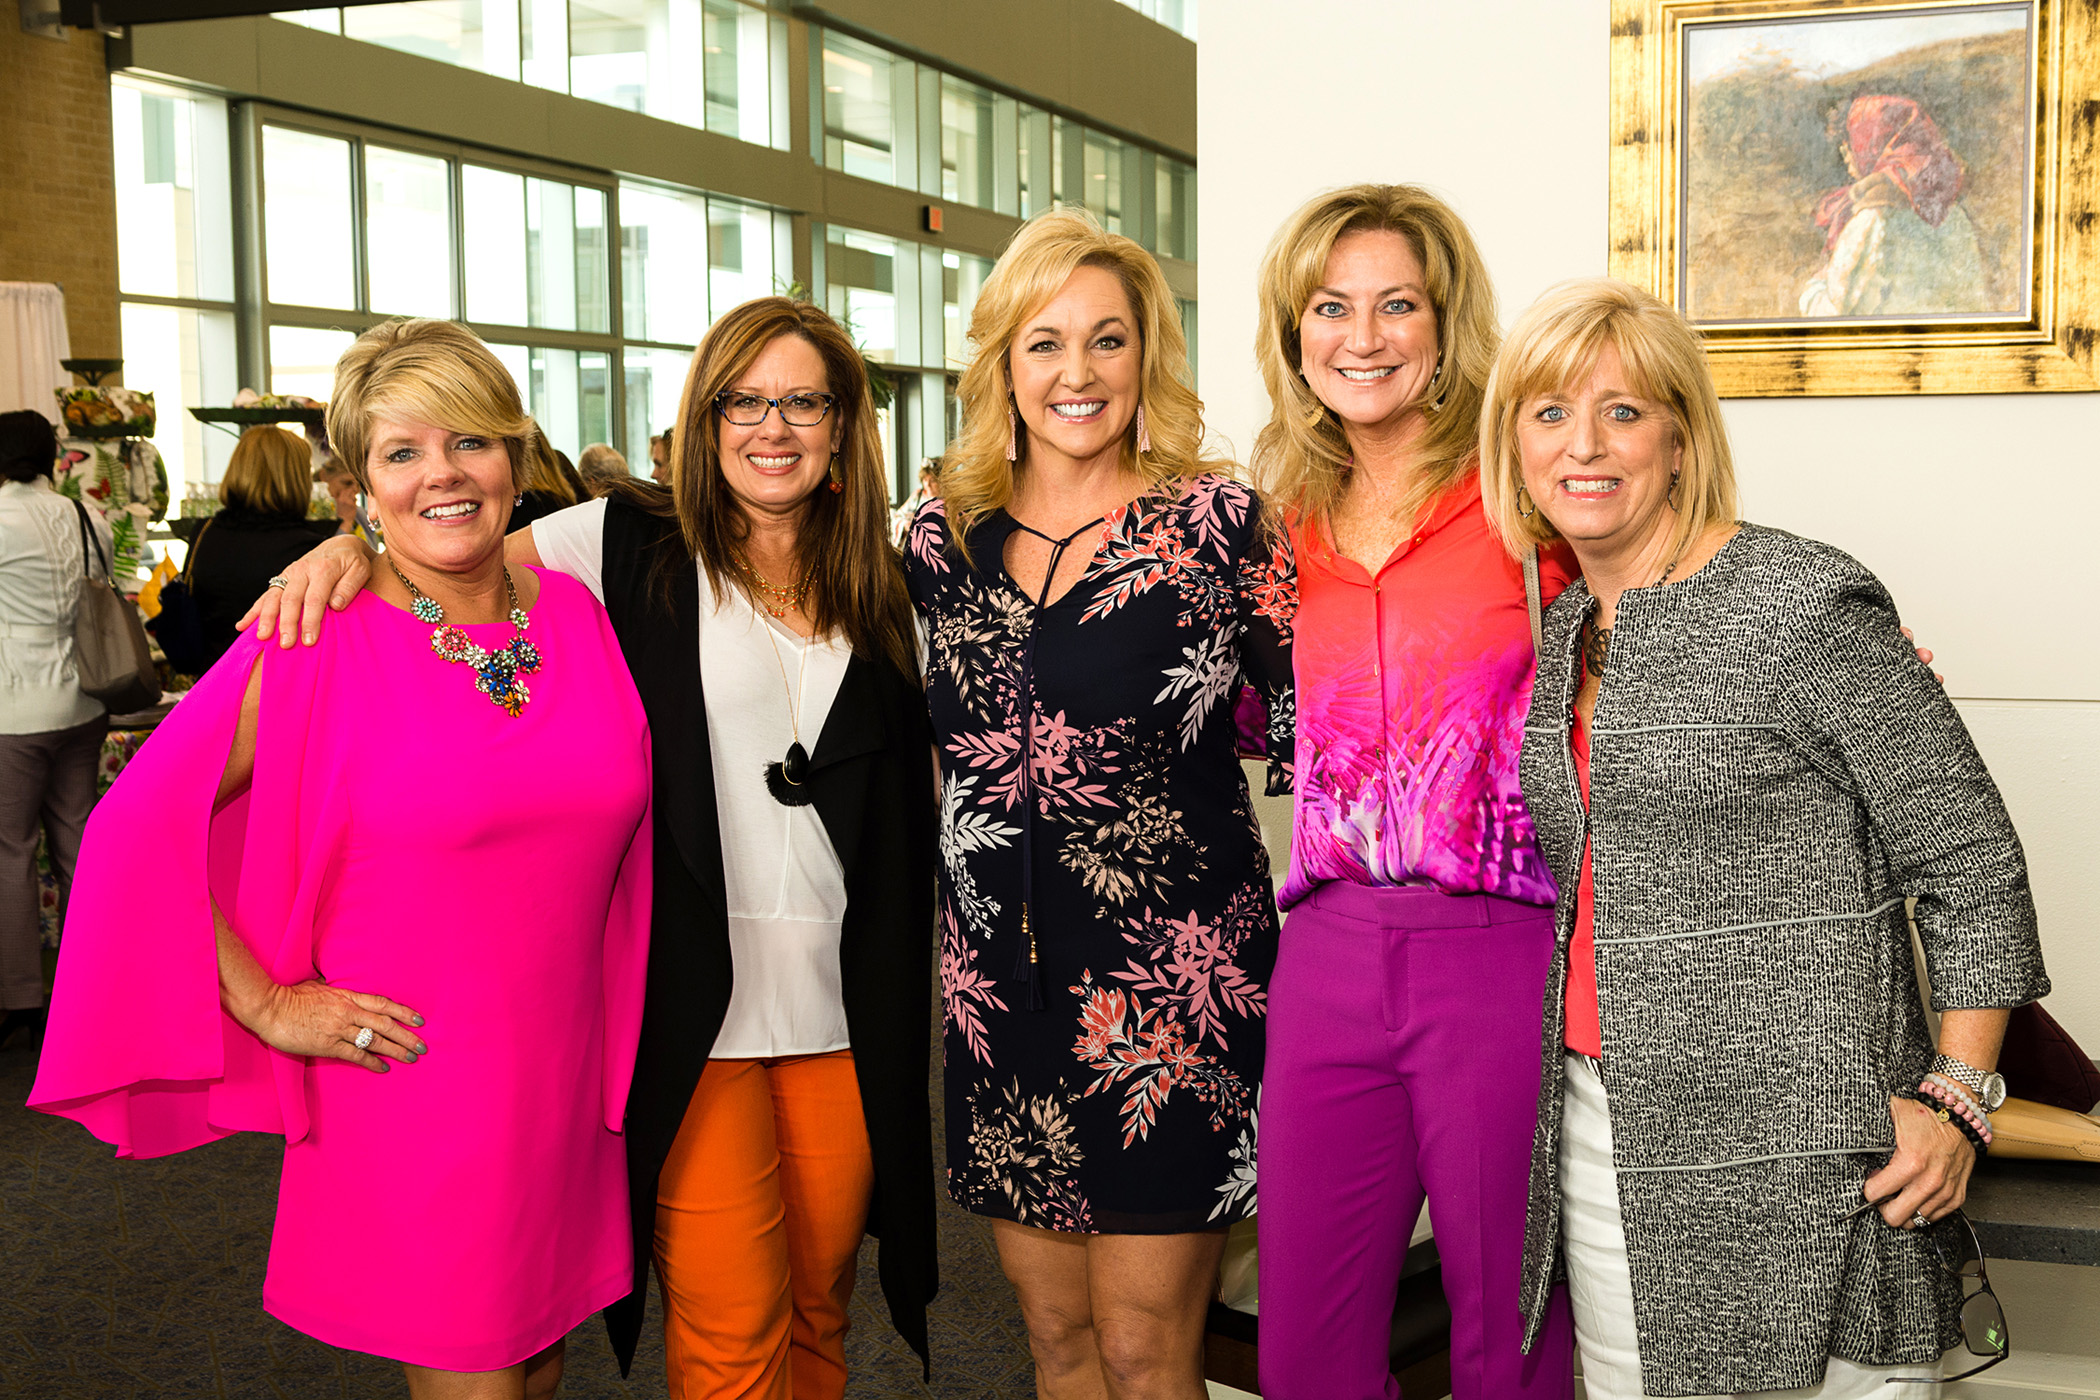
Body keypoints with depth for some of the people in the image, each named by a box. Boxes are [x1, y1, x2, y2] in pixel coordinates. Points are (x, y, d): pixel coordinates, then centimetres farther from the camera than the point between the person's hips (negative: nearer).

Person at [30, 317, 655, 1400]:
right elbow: (135, 831, -9)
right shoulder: (319, 642, -10)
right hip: (408, 1097, -4)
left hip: (563, 1094, 5)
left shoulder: (575, 617, 3)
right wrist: (269, 1005, -10)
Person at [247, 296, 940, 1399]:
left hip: (845, 1013, 4)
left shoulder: (875, 593, 10)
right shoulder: (633, 544, -1)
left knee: (817, 1306, 16)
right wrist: (353, 547, -19)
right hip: (692, 1006, -3)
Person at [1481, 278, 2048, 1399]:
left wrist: (1955, 1099, -14)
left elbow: (1971, 859, -10)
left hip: (1786, 1147, -6)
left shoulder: (1804, 605, -12)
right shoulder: (1563, 630, 9)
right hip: (1600, 1128, 7)